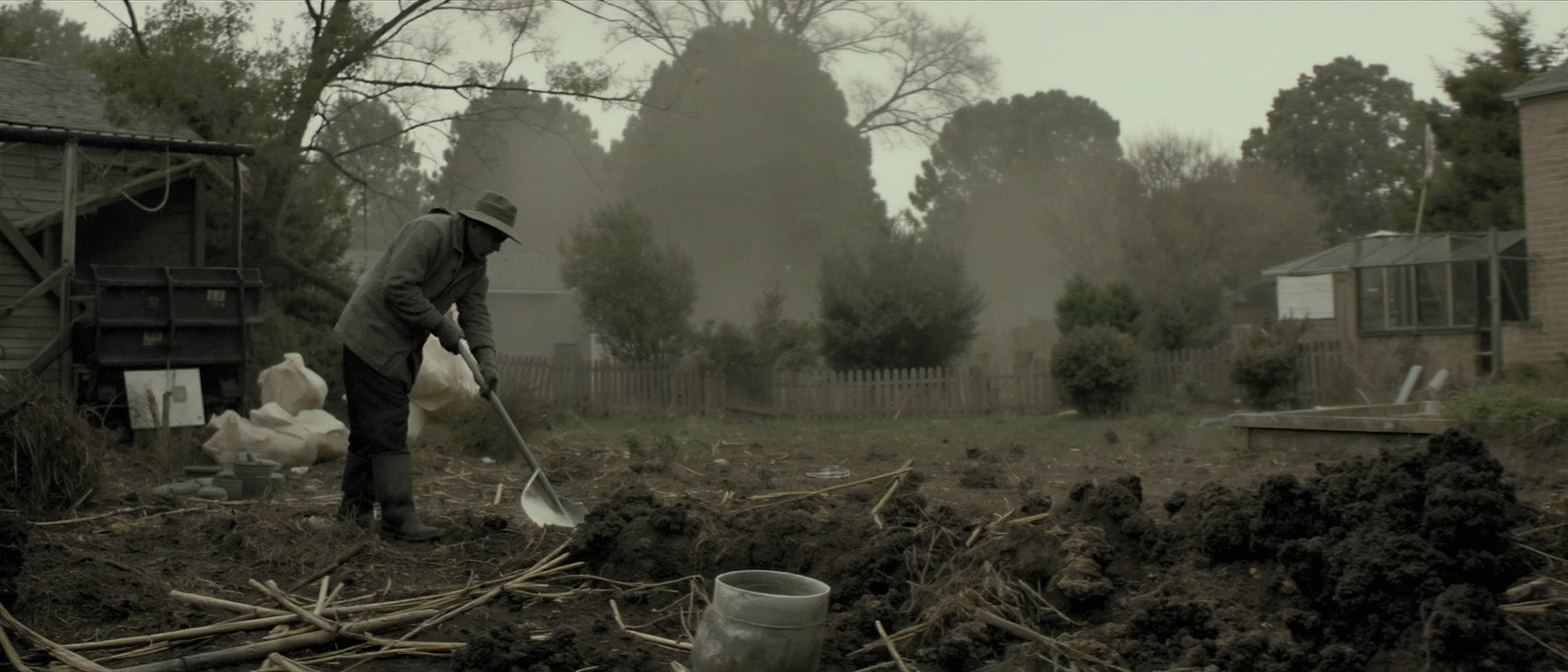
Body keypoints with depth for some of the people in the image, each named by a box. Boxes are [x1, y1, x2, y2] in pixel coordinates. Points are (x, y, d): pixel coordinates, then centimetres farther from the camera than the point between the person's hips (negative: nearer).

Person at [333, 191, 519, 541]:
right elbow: (398, 287, -25)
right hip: (372, 335, -9)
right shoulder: (430, 231, -19)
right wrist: (441, 327, -21)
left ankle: (356, 503, 29)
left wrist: (486, 361, -13)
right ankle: (399, 517, -13)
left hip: (404, 347, 9)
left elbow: (477, 315, 3)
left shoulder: (475, 266, 9)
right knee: (387, 428, -11)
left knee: (371, 426, 17)